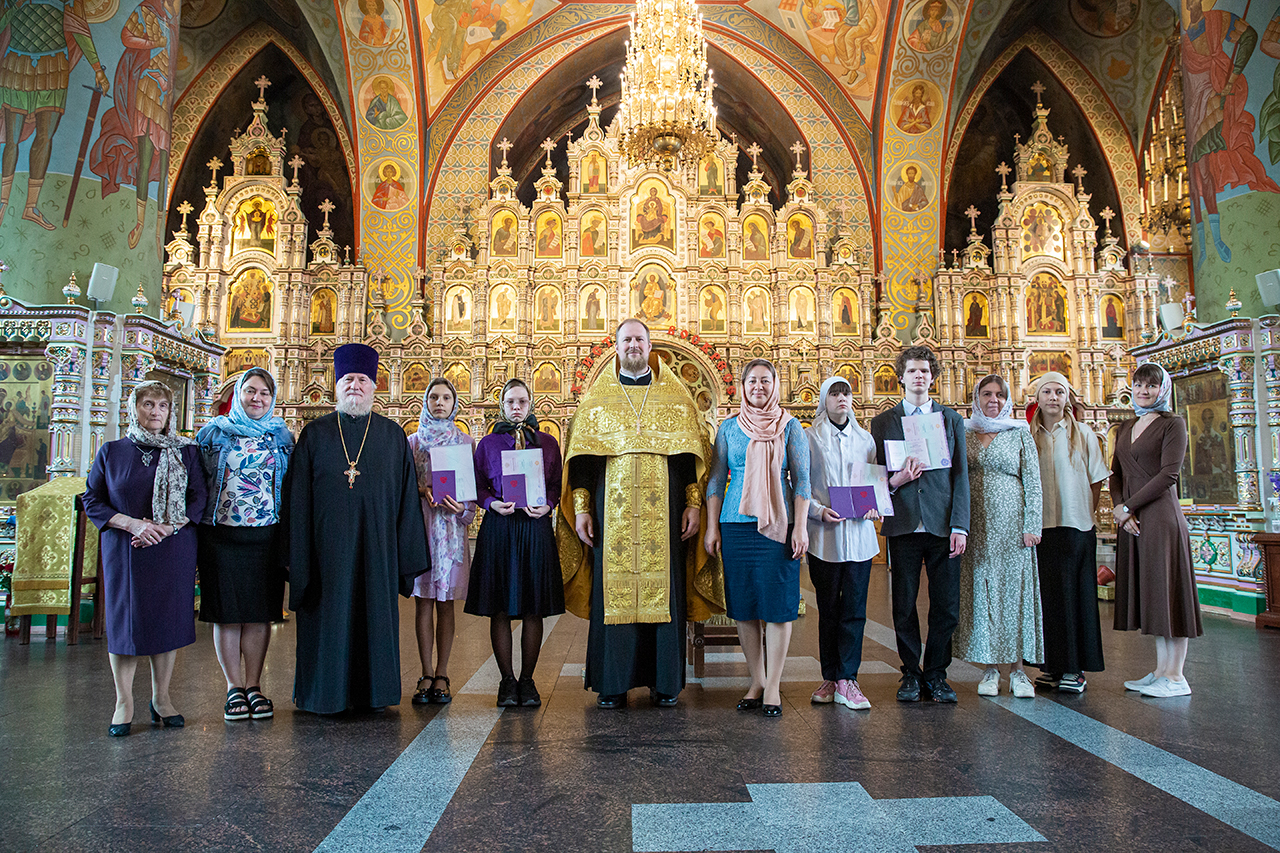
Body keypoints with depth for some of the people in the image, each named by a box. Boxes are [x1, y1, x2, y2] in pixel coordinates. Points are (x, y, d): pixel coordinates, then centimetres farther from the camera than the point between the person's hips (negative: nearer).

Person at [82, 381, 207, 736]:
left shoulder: (185, 452, 5)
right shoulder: (111, 452, 5)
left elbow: (198, 499, 1)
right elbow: (91, 500, 3)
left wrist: (166, 527, -13)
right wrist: (131, 523, -12)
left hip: (174, 550, 0)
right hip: (124, 551, 0)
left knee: (168, 619, 4)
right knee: (125, 620, 2)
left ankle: (161, 697, 17)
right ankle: (124, 702, 13)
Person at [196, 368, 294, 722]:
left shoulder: (282, 437, 8)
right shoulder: (215, 432, 5)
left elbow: (292, 487, 10)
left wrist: (289, 535, 4)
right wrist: (199, 524, 0)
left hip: (266, 536, 1)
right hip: (222, 536, -1)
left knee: (259, 612, 5)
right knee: (227, 612, 4)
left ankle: (254, 685, 16)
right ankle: (234, 687, 15)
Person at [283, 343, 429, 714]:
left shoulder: (393, 435, 7)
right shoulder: (314, 434, 6)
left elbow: (407, 495, 5)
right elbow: (297, 499, 3)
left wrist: (407, 553, 1)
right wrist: (297, 555, -4)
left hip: (376, 544, 1)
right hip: (327, 542, 0)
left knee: (375, 611, 6)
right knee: (329, 613, 5)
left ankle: (373, 691, 20)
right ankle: (325, 693, 20)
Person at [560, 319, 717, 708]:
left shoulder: (676, 395, 9)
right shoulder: (597, 397, 10)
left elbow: (692, 453, 7)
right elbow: (582, 457, 7)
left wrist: (694, 504, -2)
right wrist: (581, 508, -1)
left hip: (664, 509, 0)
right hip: (612, 509, 0)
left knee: (664, 587, 2)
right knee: (612, 589, 1)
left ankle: (665, 681, 13)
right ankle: (613, 681, 11)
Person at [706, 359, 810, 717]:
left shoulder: (790, 427, 5)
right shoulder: (729, 428, 10)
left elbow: (802, 480, 2)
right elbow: (716, 479, 10)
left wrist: (800, 527, -6)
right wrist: (712, 527, 4)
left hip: (779, 525, -2)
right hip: (737, 525, 2)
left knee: (778, 603, -2)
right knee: (743, 605, 5)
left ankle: (773, 685, 7)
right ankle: (756, 681, 17)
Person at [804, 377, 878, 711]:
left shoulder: (865, 439, 13)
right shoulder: (809, 438, 3)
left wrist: (874, 506, -2)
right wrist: (818, 510, -14)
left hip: (859, 535, 2)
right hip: (824, 536, -2)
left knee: (854, 609, 0)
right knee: (828, 609, 6)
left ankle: (847, 680, 5)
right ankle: (830, 678, 15)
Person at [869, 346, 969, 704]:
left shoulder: (951, 419, 12)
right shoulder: (882, 422, 10)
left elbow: (961, 475, 6)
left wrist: (960, 525, -3)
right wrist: (894, 481, -14)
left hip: (943, 526, 1)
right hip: (904, 526, 0)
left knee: (946, 607, 3)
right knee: (904, 607, 4)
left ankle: (936, 674, 18)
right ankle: (911, 674, 18)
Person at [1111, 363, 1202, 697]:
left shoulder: (1173, 424, -3)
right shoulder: (1125, 428, 17)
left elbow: (1168, 474, -12)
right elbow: (1116, 474, 13)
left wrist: (1127, 506, -12)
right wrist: (1120, 508, -5)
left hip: (1161, 516, -7)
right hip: (1131, 520, 7)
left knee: (1166, 590, -4)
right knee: (1148, 594, 9)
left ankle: (1175, 676, 3)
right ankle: (1161, 669, 17)